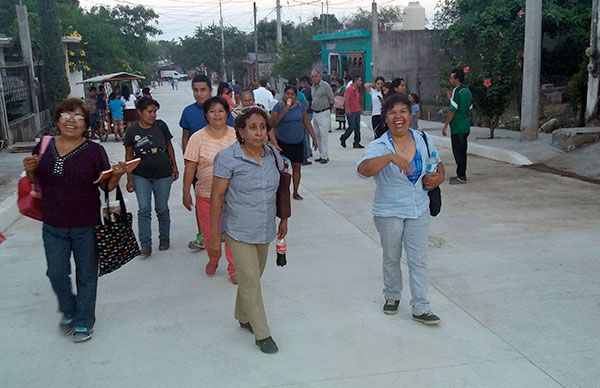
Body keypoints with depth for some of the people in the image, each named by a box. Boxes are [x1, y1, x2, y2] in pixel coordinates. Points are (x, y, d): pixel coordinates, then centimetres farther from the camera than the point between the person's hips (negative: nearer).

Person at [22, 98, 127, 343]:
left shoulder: (94, 151, -8)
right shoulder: (44, 147, 0)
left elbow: (107, 186, -3)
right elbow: (36, 183, 11)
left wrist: (117, 175, -23)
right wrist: (30, 170, -9)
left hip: (86, 227, -3)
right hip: (53, 226, 3)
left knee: (86, 275, 11)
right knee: (56, 274, 13)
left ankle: (84, 321, 31)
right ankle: (68, 312, 41)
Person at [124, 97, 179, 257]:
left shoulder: (161, 126, -6)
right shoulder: (132, 131, -7)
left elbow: (169, 146, 7)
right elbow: (129, 155, 0)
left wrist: (174, 167, 10)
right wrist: (129, 179, 0)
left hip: (163, 174, 1)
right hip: (141, 176, 0)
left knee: (162, 208, 11)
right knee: (144, 209, -3)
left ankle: (164, 237, 29)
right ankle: (145, 243, 3)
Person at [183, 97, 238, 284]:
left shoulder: (235, 135, -1)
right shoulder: (198, 138, -4)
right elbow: (190, 167, -3)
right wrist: (186, 193, -3)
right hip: (205, 194, 0)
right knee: (209, 232, 12)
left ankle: (233, 268, 21)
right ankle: (213, 259, 40)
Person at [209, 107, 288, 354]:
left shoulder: (273, 156, 0)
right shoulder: (227, 158, -15)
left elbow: (280, 189, 13)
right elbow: (216, 197, -13)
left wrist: (284, 219, 17)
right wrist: (214, 237, -13)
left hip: (265, 230, 5)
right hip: (239, 231, -5)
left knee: (253, 276, 18)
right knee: (250, 280, -3)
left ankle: (244, 317, 40)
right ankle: (262, 334, 10)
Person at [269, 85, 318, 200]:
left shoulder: (300, 106, 4)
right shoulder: (279, 106, -6)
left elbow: (307, 123, 11)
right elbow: (272, 124, -14)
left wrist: (314, 138, 9)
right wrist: (284, 112, -22)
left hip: (298, 142, 3)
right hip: (283, 142, -3)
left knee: (297, 167, 6)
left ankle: (295, 192, 17)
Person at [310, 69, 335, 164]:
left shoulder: (325, 85, -8)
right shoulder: (312, 87, 13)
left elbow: (332, 100, -4)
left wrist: (327, 109, 7)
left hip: (323, 113, -7)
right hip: (315, 114, 8)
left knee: (324, 135, -8)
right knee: (317, 135, 9)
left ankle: (325, 156, -6)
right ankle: (321, 155, 16)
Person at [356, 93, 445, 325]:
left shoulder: (424, 140, -2)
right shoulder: (379, 147, -15)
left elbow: (438, 166, 15)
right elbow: (363, 169, -35)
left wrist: (437, 178, -8)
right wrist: (390, 157, -48)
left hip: (419, 211, 2)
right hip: (389, 213, -2)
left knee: (419, 260, 6)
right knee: (391, 258, 16)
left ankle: (420, 308, 16)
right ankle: (392, 296, 38)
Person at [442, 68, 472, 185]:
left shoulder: (456, 91, -15)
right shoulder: (467, 91, 13)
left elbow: (452, 110, -18)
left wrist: (445, 126, -13)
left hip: (457, 128, -9)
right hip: (466, 127, 9)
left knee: (458, 152, -4)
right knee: (462, 151, 14)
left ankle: (461, 177, -1)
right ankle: (461, 174, 21)